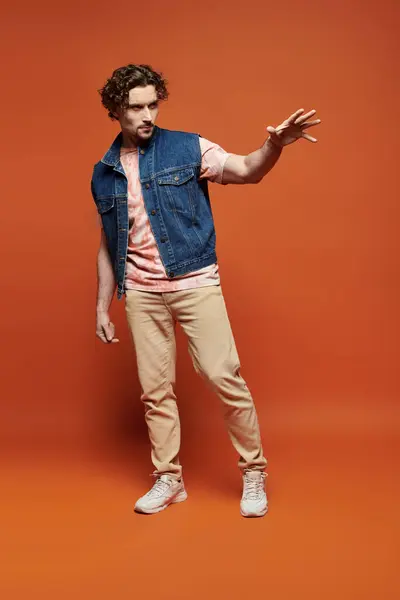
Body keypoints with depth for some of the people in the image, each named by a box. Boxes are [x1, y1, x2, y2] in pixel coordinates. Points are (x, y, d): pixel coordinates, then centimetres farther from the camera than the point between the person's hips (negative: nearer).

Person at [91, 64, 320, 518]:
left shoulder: (186, 148, 1)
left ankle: (254, 472, 11)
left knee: (223, 376, -8)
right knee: (155, 389, 7)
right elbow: (108, 246, 16)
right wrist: (102, 307, 14)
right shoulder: (104, 174, 11)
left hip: (195, 282, -3)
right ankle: (168, 479, 22)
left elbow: (247, 171, -10)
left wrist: (275, 145, -31)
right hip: (140, 292, 4)